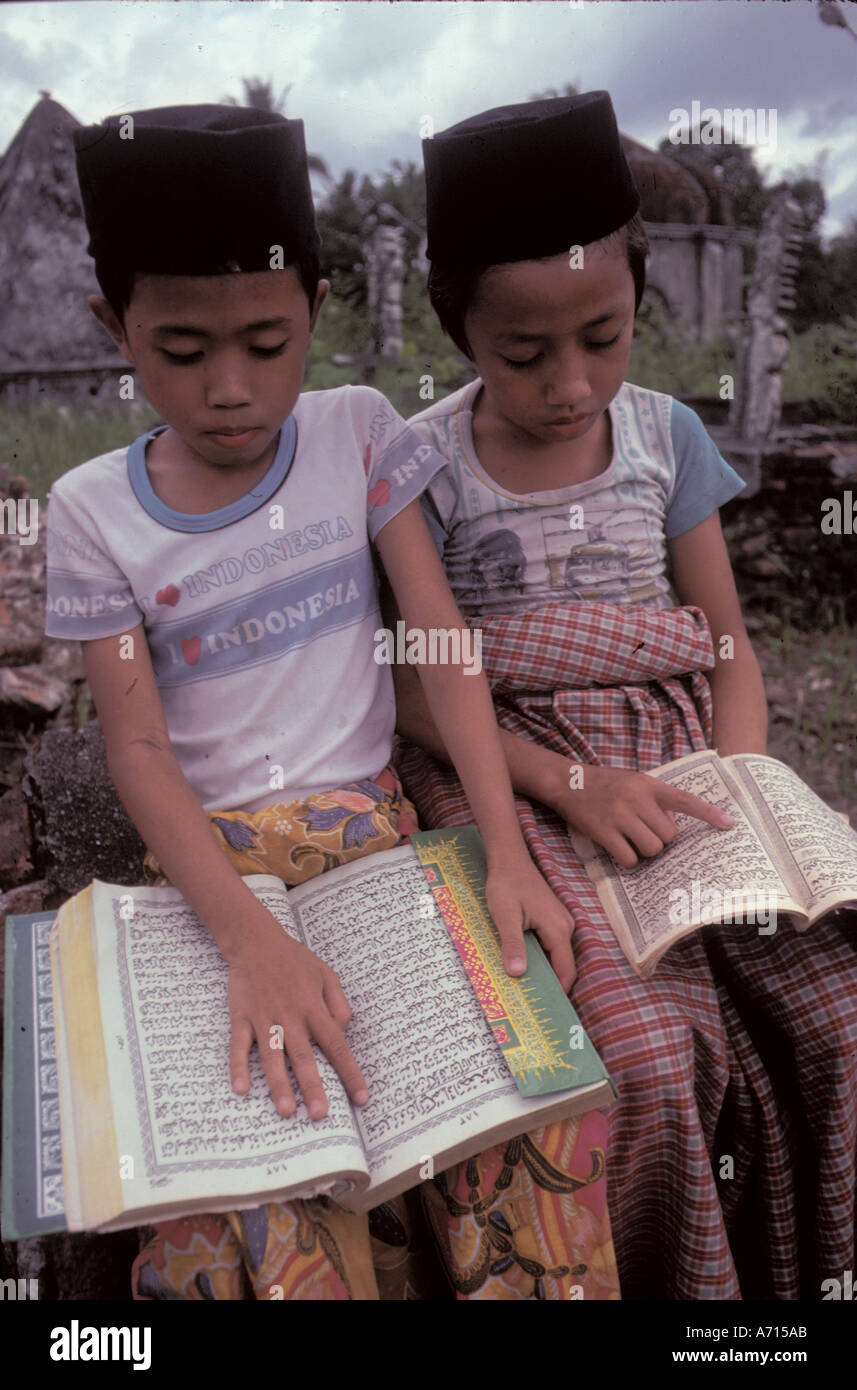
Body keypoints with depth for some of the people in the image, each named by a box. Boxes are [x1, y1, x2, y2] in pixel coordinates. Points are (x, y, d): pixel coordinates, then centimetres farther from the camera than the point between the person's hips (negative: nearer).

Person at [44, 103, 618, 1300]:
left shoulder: (358, 435, -1)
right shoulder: (95, 510, -4)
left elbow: (445, 649, -3)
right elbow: (138, 750, -8)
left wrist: (507, 853, -15)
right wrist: (252, 939, -23)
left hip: (370, 823, 1)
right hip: (212, 853, -1)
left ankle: (514, 1274, 4)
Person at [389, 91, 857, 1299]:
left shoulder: (665, 435, 6)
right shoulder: (426, 464, -3)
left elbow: (728, 644, 9)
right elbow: (412, 679, -5)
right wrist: (569, 783, -17)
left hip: (676, 753, 4)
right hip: (515, 773, -3)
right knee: (645, 1052, -25)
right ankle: (650, 1286, 7)